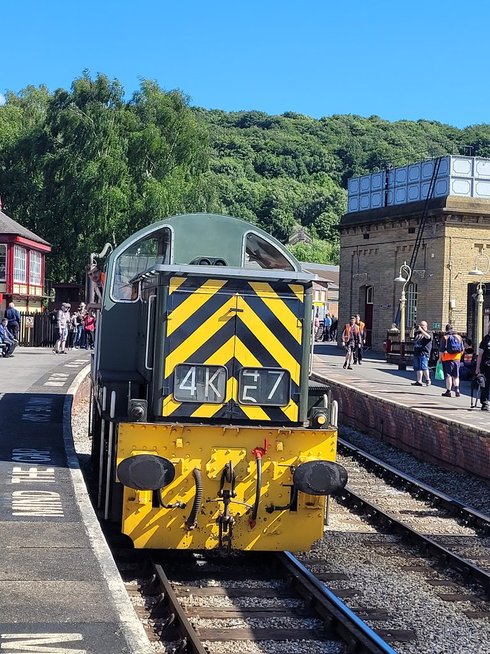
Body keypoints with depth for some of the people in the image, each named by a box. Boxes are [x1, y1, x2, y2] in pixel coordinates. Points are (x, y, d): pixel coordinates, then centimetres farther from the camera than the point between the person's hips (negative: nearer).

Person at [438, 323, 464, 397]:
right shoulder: (459, 337, 8)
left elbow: (441, 350, -9)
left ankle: (448, 391, 1)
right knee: (456, 376, 12)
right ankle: (457, 389, 0)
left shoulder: (444, 337, -6)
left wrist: (440, 358, 1)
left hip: (447, 359, -4)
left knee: (448, 375, 1)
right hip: (457, 359, 4)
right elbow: (462, 349, 12)